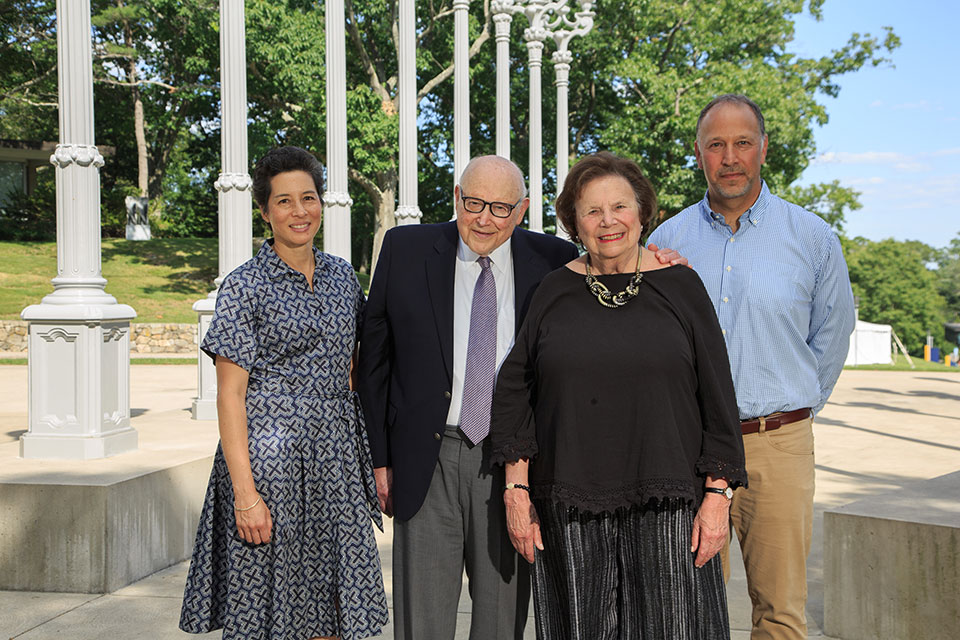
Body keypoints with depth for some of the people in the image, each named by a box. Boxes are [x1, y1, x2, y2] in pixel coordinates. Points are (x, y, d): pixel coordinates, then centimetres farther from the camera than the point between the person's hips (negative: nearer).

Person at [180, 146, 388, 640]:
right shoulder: (244, 285, -6)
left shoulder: (341, 275, 10)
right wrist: (245, 493, -17)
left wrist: (370, 459, 10)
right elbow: (230, 395, -10)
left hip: (336, 458, 5)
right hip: (268, 452, -5)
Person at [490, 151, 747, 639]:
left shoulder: (679, 287, 3)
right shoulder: (553, 293, 6)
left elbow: (717, 396, 2)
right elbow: (513, 392, 6)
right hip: (570, 512, 1)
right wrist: (516, 491, 0)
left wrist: (718, 493, -4)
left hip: (665, 506, -1)